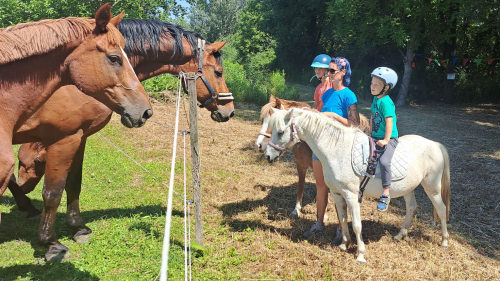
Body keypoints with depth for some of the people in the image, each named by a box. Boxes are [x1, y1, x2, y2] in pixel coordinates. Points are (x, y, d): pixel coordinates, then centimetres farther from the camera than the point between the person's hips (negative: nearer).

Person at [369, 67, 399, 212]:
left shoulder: (386, 102, -16)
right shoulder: (376, 99, 11)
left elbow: (389, 121, -20)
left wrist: (386, 140, -22)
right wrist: (371, 133, 16)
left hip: (389, 139, -10)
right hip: (375, 138, 10)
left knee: (384, 161, -28)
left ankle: (386, 193, -22)